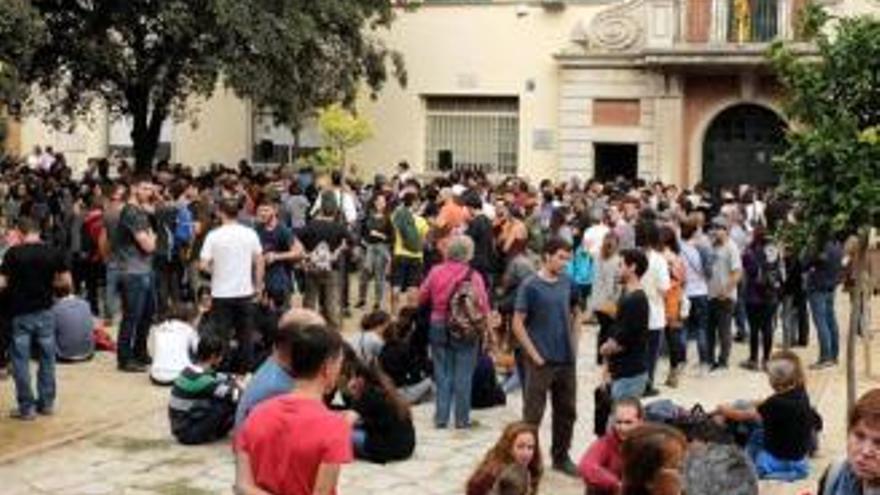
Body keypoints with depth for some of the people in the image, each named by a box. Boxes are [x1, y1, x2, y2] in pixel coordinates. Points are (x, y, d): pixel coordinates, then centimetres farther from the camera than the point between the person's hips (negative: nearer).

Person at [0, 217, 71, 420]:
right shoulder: (53, 253, -3)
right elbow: (67, 282, 0)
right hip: (45, 312, 3)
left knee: (21, 361, 6)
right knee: (47, 358, 14)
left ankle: (26, 407, 7)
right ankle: (47, 403, 20)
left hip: (21, 313, -3)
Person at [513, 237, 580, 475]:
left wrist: (573, 345, 9)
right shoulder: (530, 285, -10)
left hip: (567, 359, 6)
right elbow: (517, 324, -11)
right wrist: (534, 354, -13)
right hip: (541, 361, -5)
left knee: (567, 411, 14)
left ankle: (561, 457, 29)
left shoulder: (567, 283, 5)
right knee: (533, 413, 2)